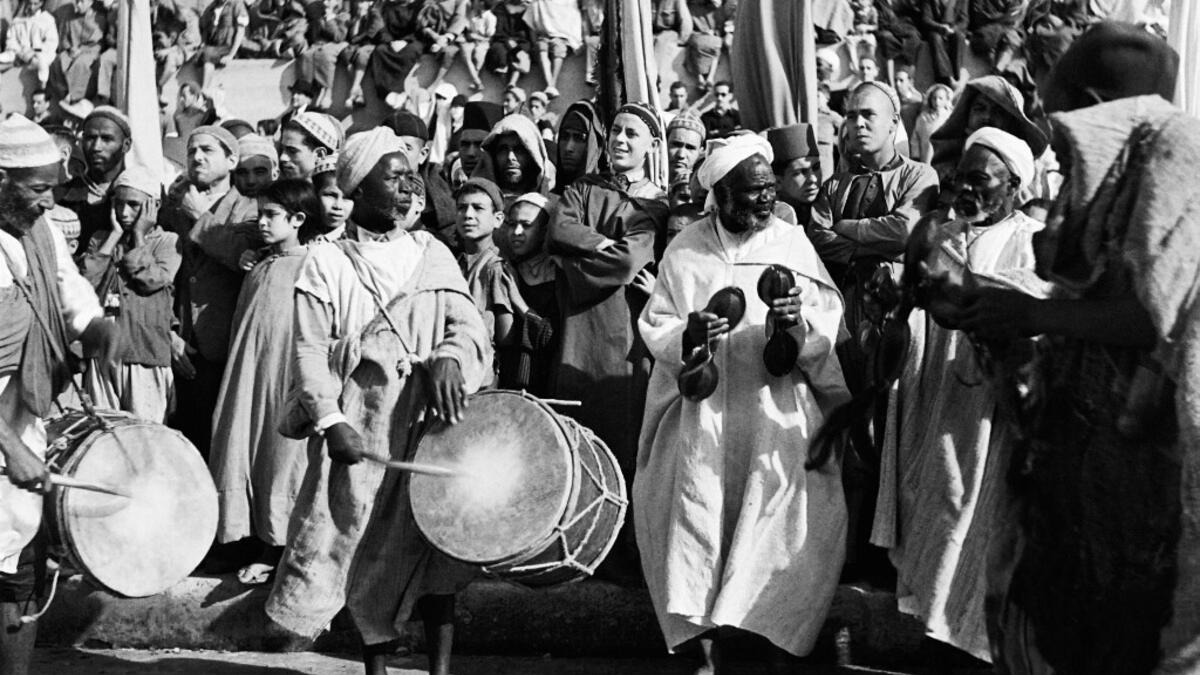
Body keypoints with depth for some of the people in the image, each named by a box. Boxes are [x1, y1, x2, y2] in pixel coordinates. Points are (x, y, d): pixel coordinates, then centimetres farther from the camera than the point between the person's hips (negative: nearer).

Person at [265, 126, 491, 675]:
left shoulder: (434, 255, 14)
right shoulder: (328, 262, 5)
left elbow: (469, 325, 6)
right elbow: (311, 347, -2)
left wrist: (450, 356, -17)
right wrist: (329, 419, -14)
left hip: (429, 421, 2)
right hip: (357, 427, -2)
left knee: (433, 541, -1)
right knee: (369, 546, 1)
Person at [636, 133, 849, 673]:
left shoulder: (792, 243, 2)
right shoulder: (684, 251, 4)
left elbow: (830, 321, 0)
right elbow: (654, 324, 4)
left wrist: (799, 324, -22)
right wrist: (686, 337, -17)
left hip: (779, 405, 0)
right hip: (704, 411, 1)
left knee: (786, 518, -10)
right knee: (698, 516, -5)